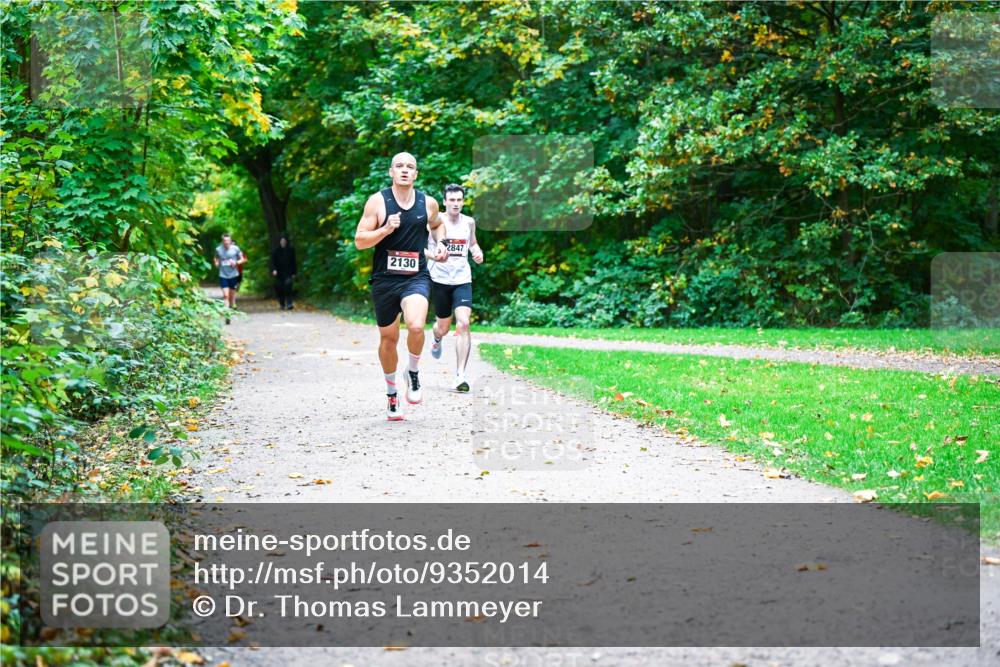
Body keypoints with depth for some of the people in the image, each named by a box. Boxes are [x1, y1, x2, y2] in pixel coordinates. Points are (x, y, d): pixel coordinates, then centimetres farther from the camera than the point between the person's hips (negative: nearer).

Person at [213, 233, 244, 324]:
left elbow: (242, 259, 6)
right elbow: (215, 258, 18)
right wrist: (216, 262, -4)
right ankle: (227, 315, -13)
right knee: (225, 295, -11)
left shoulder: (235, 248, -3)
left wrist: (236, 262, -13)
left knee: (232, 295, 12)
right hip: (223, 275, -1)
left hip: (233, 275, 1)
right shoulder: (218, 249, -1)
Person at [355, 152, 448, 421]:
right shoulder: (377, 201, -5)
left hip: (416, 277, 0)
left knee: (416, 326, -27)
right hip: (384, 278, 0)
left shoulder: (428, 203, 3)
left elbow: (437, 225, 26)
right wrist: (385, 229, -21)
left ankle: (413, 372, 3)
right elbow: (359, 241, -7)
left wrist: (440, 244, 6)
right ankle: (392, 394, 33)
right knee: (388, 338, 12)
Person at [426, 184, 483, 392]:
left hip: (462, 279, 1)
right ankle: (436, 339, 53)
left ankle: (460, 376, -15)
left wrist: (478, 253, 0)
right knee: (443, 327, 11)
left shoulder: (469, 222, 4)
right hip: (440, 279, -1)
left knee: (463, 324, -16)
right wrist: (433, 255, -26)